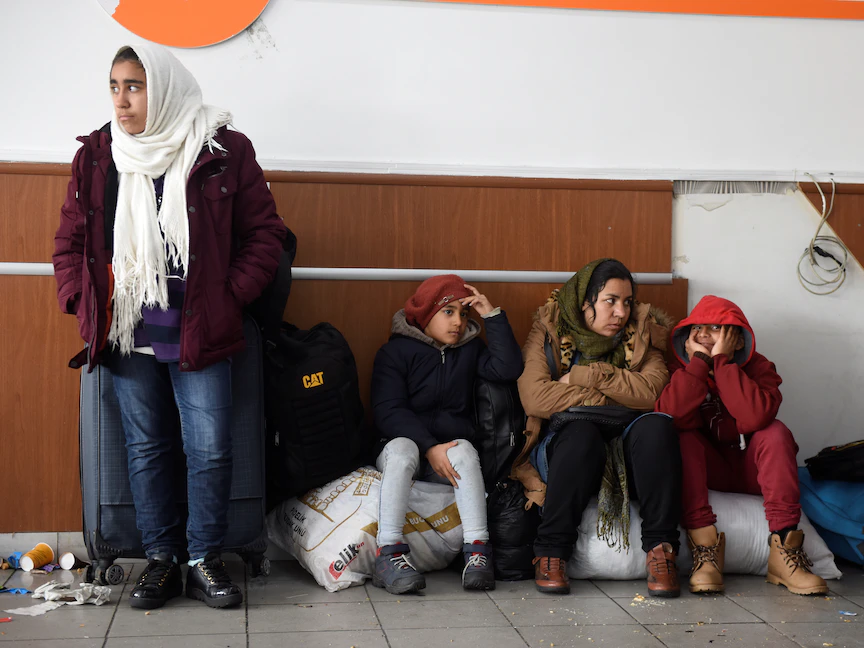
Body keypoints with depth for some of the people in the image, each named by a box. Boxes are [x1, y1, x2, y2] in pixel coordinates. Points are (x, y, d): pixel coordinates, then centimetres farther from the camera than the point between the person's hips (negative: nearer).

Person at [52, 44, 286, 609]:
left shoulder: (224, 151, -2)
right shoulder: (97, 155, 6)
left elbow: (264, 233, 2)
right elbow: (71, 240, 13)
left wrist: (232, 295, -5)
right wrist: (82, 301, 2)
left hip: (200, 334, -2)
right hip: (126, 334, 3)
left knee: (209, 451, -2)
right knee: (146, 449, 9)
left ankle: (205, 560, 15)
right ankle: (161, 559, 21)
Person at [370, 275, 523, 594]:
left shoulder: (469, 349, 13)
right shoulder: (395, 352, 1)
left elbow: (508, 369, -6)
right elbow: (389, 412, -10)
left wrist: (493, 316, -6)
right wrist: (430, 448, -22)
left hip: (453, 442, 2)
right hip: (405, 441, -2)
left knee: (464, 449, -31)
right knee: (401, 449, -35)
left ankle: (477, 550, -39)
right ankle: (389, 552, -44)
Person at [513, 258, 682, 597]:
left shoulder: (641, 335, 12)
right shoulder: (548, 333, 5)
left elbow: (650, 391, -7)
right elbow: (535, 397, -13)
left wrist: (584, 375, -12)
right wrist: (616, 397, -9)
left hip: (627, 449, 2)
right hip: (566, 448, -2)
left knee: (656, 426, -29)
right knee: (582, 432, -35)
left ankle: (660, 549, -27)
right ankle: (551, 553, -25)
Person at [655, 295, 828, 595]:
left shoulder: (758, 367, -9)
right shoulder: (679, 371, -7)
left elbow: (756, 417, -33)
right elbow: (671, 418, -28)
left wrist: (721, 361, -29)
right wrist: (699, 361, -26)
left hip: (753, 469, 0)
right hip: (707, 471, 0)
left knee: (776, 433, -27)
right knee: (683, 438, -27)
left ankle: (784, 545, -33)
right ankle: (705, 547, -35)